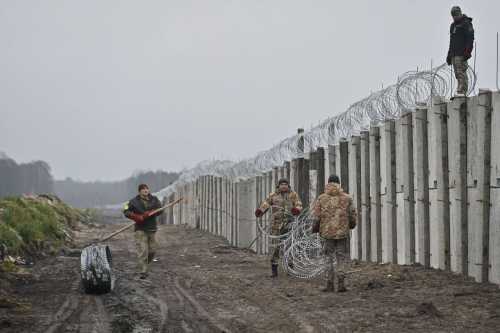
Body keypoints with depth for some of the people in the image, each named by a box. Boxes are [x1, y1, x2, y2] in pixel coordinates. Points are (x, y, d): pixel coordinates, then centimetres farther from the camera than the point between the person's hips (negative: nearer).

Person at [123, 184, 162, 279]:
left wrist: (149, 213, -18)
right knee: (142, 251, -12)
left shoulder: (154, 199, 7)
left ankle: (144, 265, 32)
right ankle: (143, 271, -10)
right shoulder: (134, 201, 0)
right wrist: (136, 217, -18)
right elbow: (126, 211, -3)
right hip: (141, 229, -4)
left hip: (152, 228, 4)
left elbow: (160, 209, -2)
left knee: (152, 250, 7)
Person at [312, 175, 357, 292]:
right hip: (342, 233, 0)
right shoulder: (347, 198, 1)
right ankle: (340, 283, 0)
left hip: (327, 233, 0)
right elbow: (353, 216, 5)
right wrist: (351, 225, 24)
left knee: (330, 259, 8)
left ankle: (330, 284, 7)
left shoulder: (321, 198, -2)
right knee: (341, 258, 8)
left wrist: (315, 229, 11)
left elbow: (316, 217, -5)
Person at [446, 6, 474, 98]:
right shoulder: (453, 25, 23)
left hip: (462, 54, -8)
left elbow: (470, 39, -12)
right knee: (458, 74, 4)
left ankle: (462, 92, -22)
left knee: (461, 73, -16)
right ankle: (461, 92, 4)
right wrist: (449, 55, 23)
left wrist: (467, 52, -21)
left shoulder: (466, 24, -4)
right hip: (454, 54, 8)